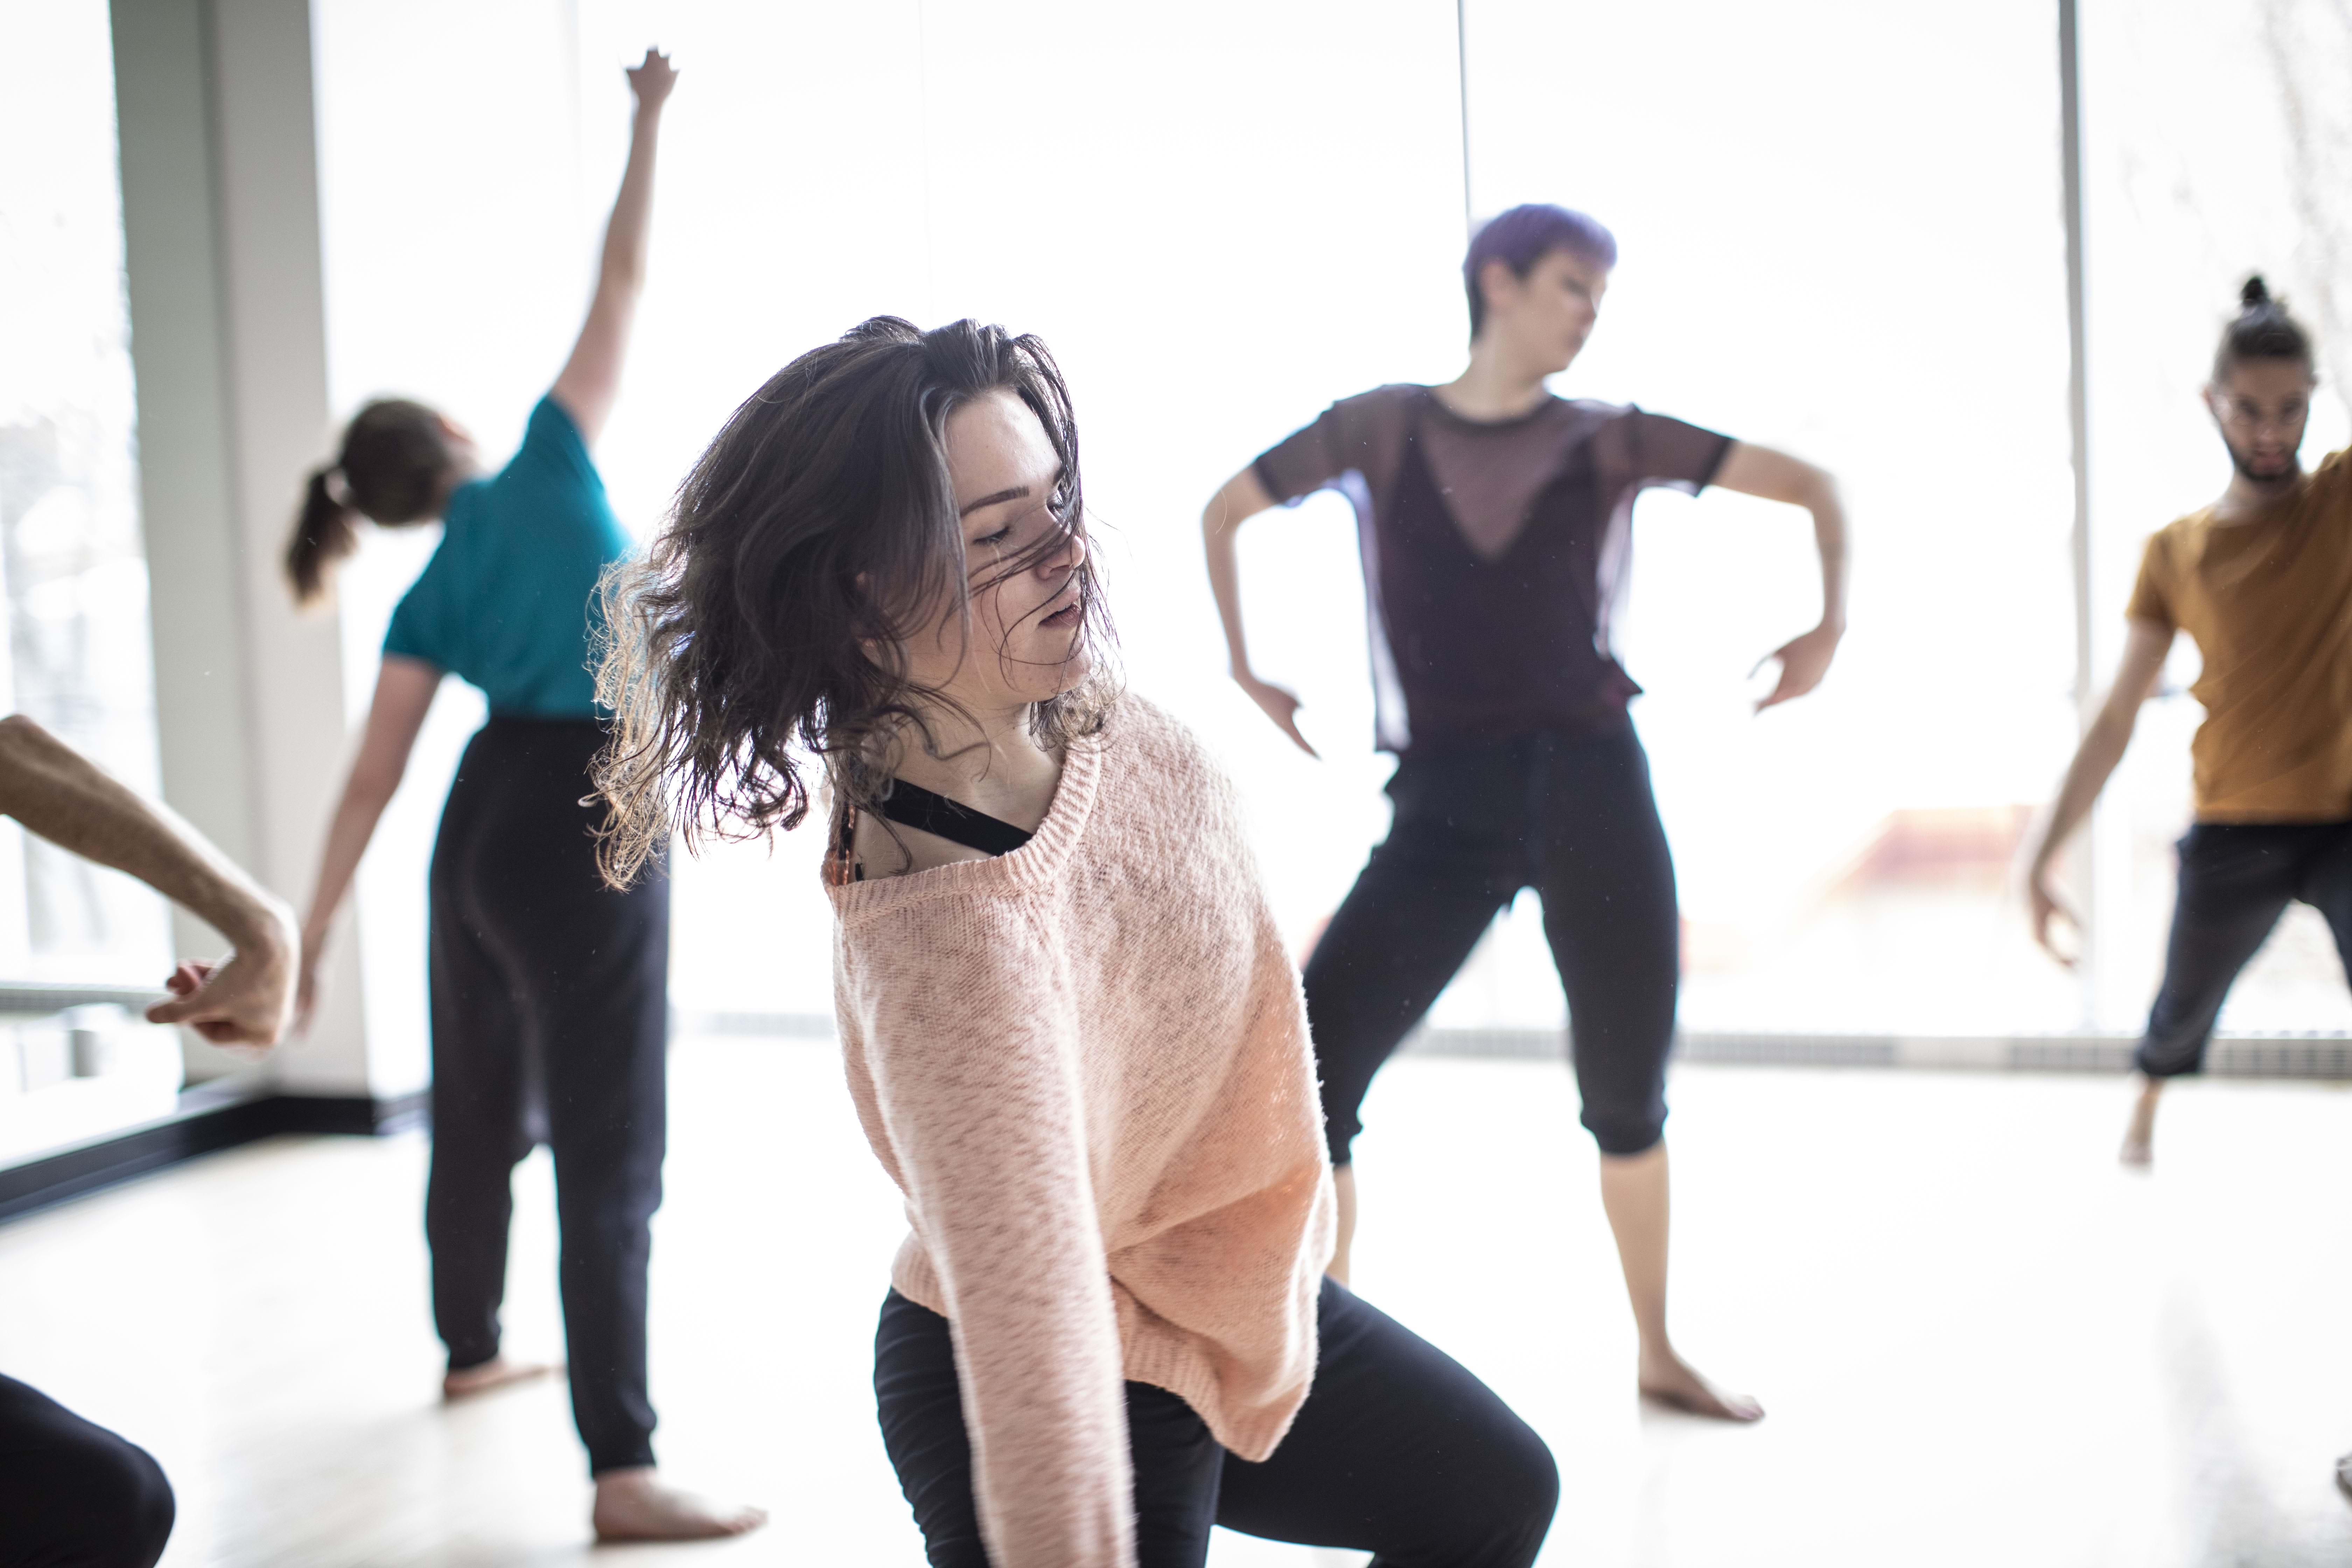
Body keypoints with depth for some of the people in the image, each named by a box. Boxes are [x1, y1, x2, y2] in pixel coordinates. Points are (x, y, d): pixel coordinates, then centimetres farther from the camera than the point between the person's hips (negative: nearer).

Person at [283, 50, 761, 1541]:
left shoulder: (430, 602, 11)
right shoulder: (549, 464, 1)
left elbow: (373, 779, 5)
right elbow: (625, 281, 3)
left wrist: (313, 928, 9)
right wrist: (652, 118, 12)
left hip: (485, 832, 7)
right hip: (588, 832, -6)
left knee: (482, 1111, 24)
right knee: (611, 1161, -9)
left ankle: (472, 1350, 44)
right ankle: (625, 1474, -11)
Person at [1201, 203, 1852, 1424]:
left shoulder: (1609, 441, 7)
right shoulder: (1383, 428, 6)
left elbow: (1808, 484, 12)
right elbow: (1225, 513, 18)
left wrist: (1831, 620, 0)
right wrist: (1245, 668, 13)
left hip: (1592, 785, 1)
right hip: (1444, 803, -1)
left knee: (1627, 1096, 11)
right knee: (1306, 1074, -13)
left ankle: (1659, 1354, 31)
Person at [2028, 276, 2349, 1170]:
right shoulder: (2175, 553, 0)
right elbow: (2114, 723, 1)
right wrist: (2042, 856, -4)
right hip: (2231, 841, 2)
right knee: (2179, 1017, 21)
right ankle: (2145, 1110, 55)